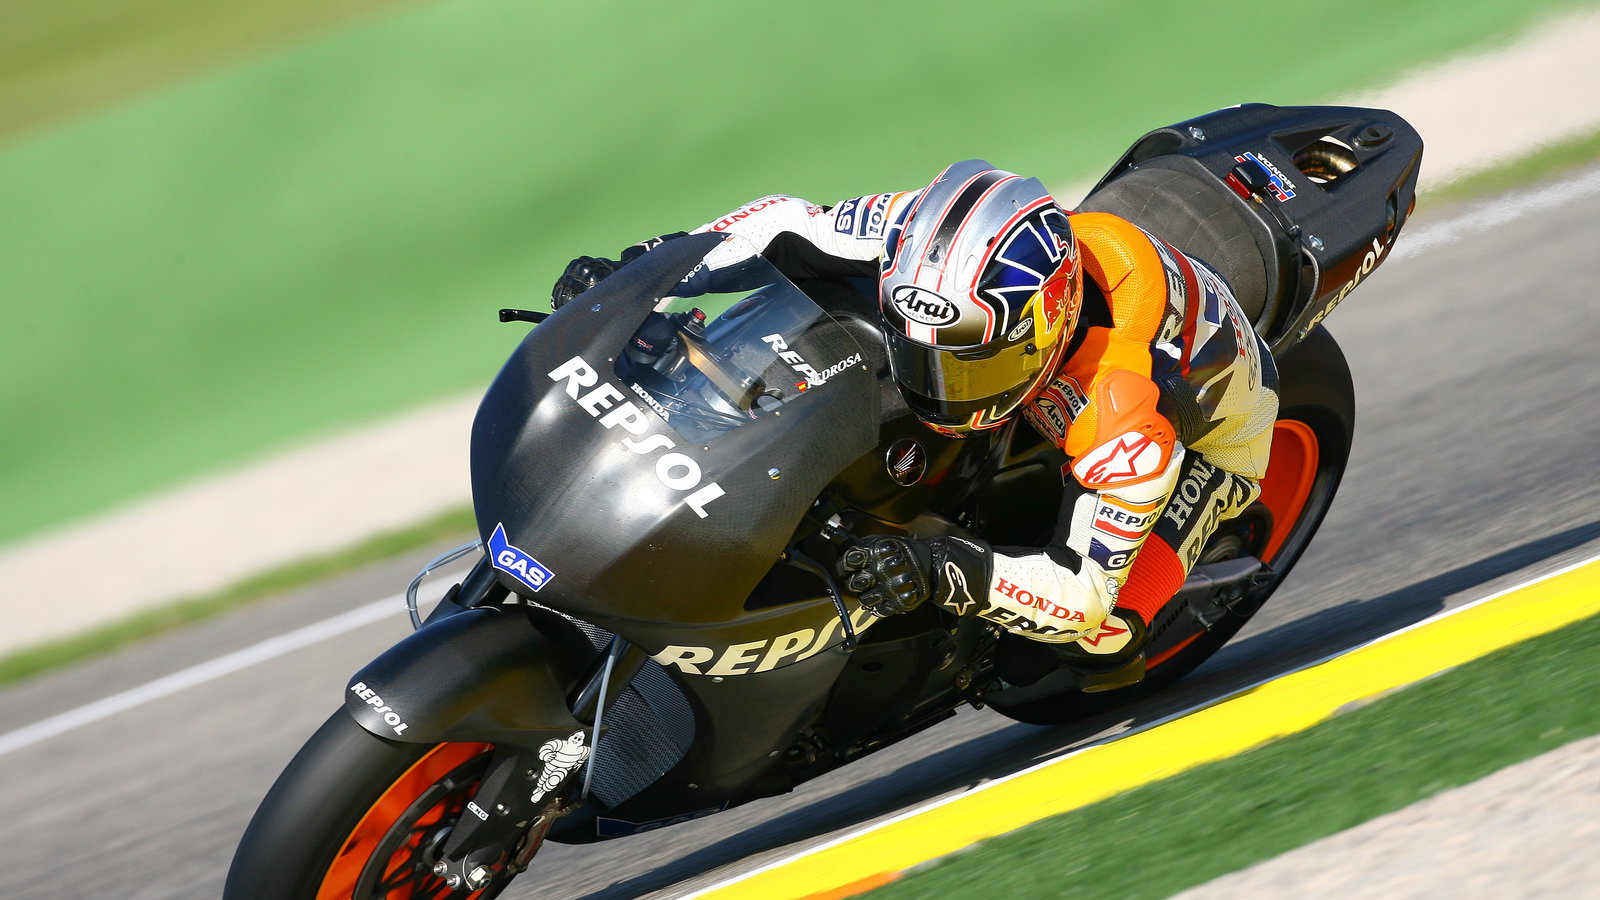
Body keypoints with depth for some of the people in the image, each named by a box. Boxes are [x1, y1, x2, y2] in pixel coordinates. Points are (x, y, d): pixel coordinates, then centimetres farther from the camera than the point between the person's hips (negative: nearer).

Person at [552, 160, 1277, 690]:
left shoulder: (1127, 418, -46)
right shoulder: (935, 241, -34)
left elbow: (1085, 587, -41)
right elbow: (791, 226, -23)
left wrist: (946, 574, -57)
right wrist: (635, 270, -32)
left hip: (1205, 426, -6)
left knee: (1097, 635, -26)